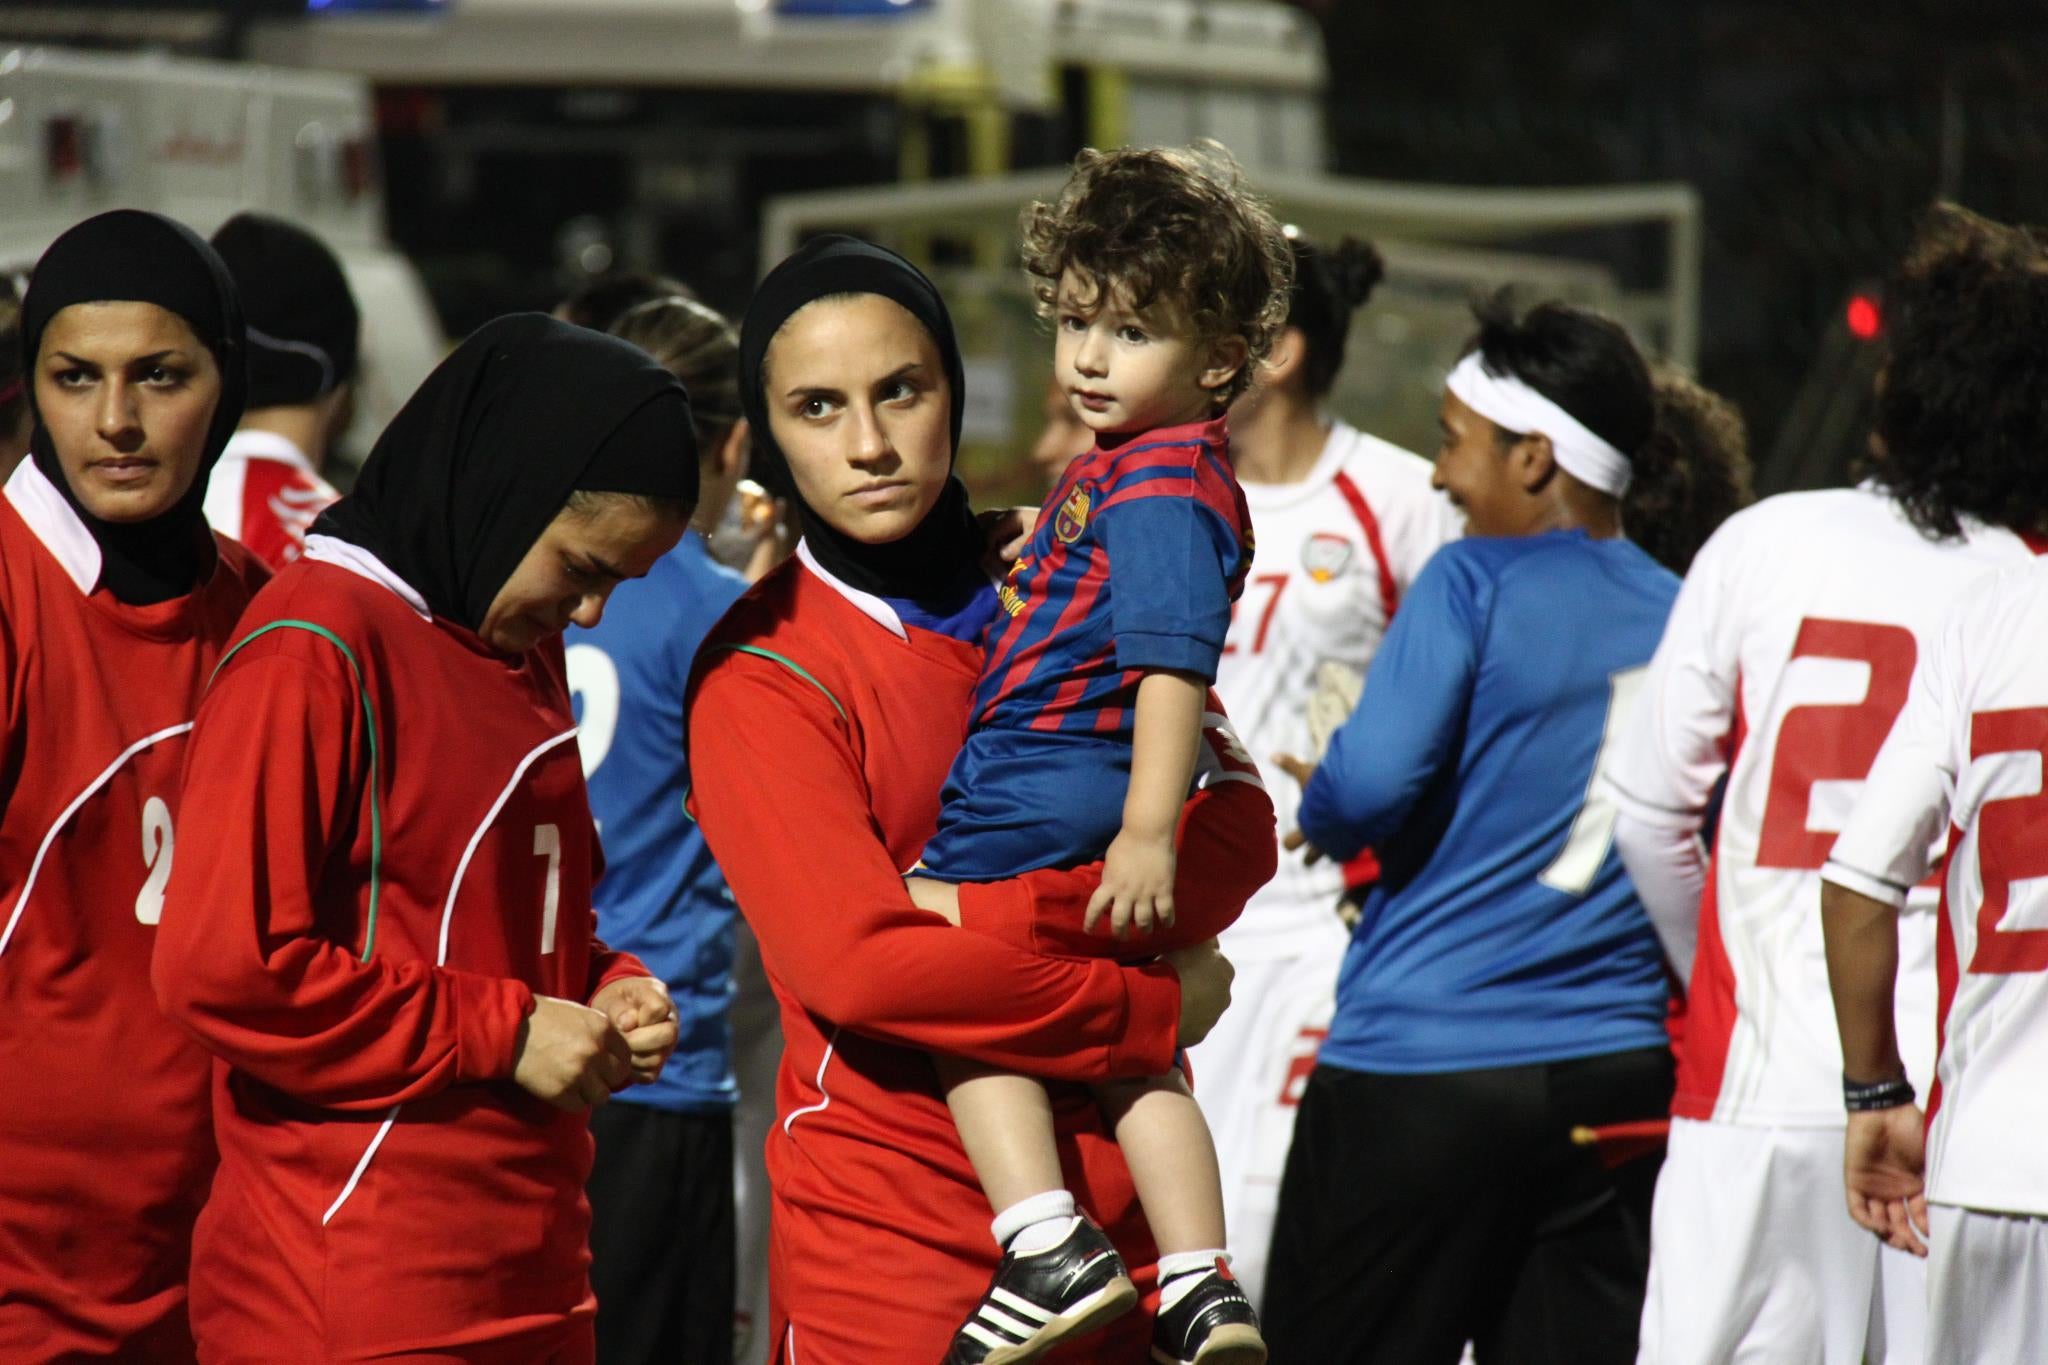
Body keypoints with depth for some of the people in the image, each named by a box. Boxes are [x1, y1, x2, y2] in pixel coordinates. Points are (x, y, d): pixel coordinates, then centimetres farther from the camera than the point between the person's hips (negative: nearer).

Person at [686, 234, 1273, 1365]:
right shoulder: (759, 673, -7)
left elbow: (1237, 825, -2)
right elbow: (859, 963, -18)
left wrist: (1021, 906, -18)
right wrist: (1152, 1009, -12)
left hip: (1119, 1211, 4)